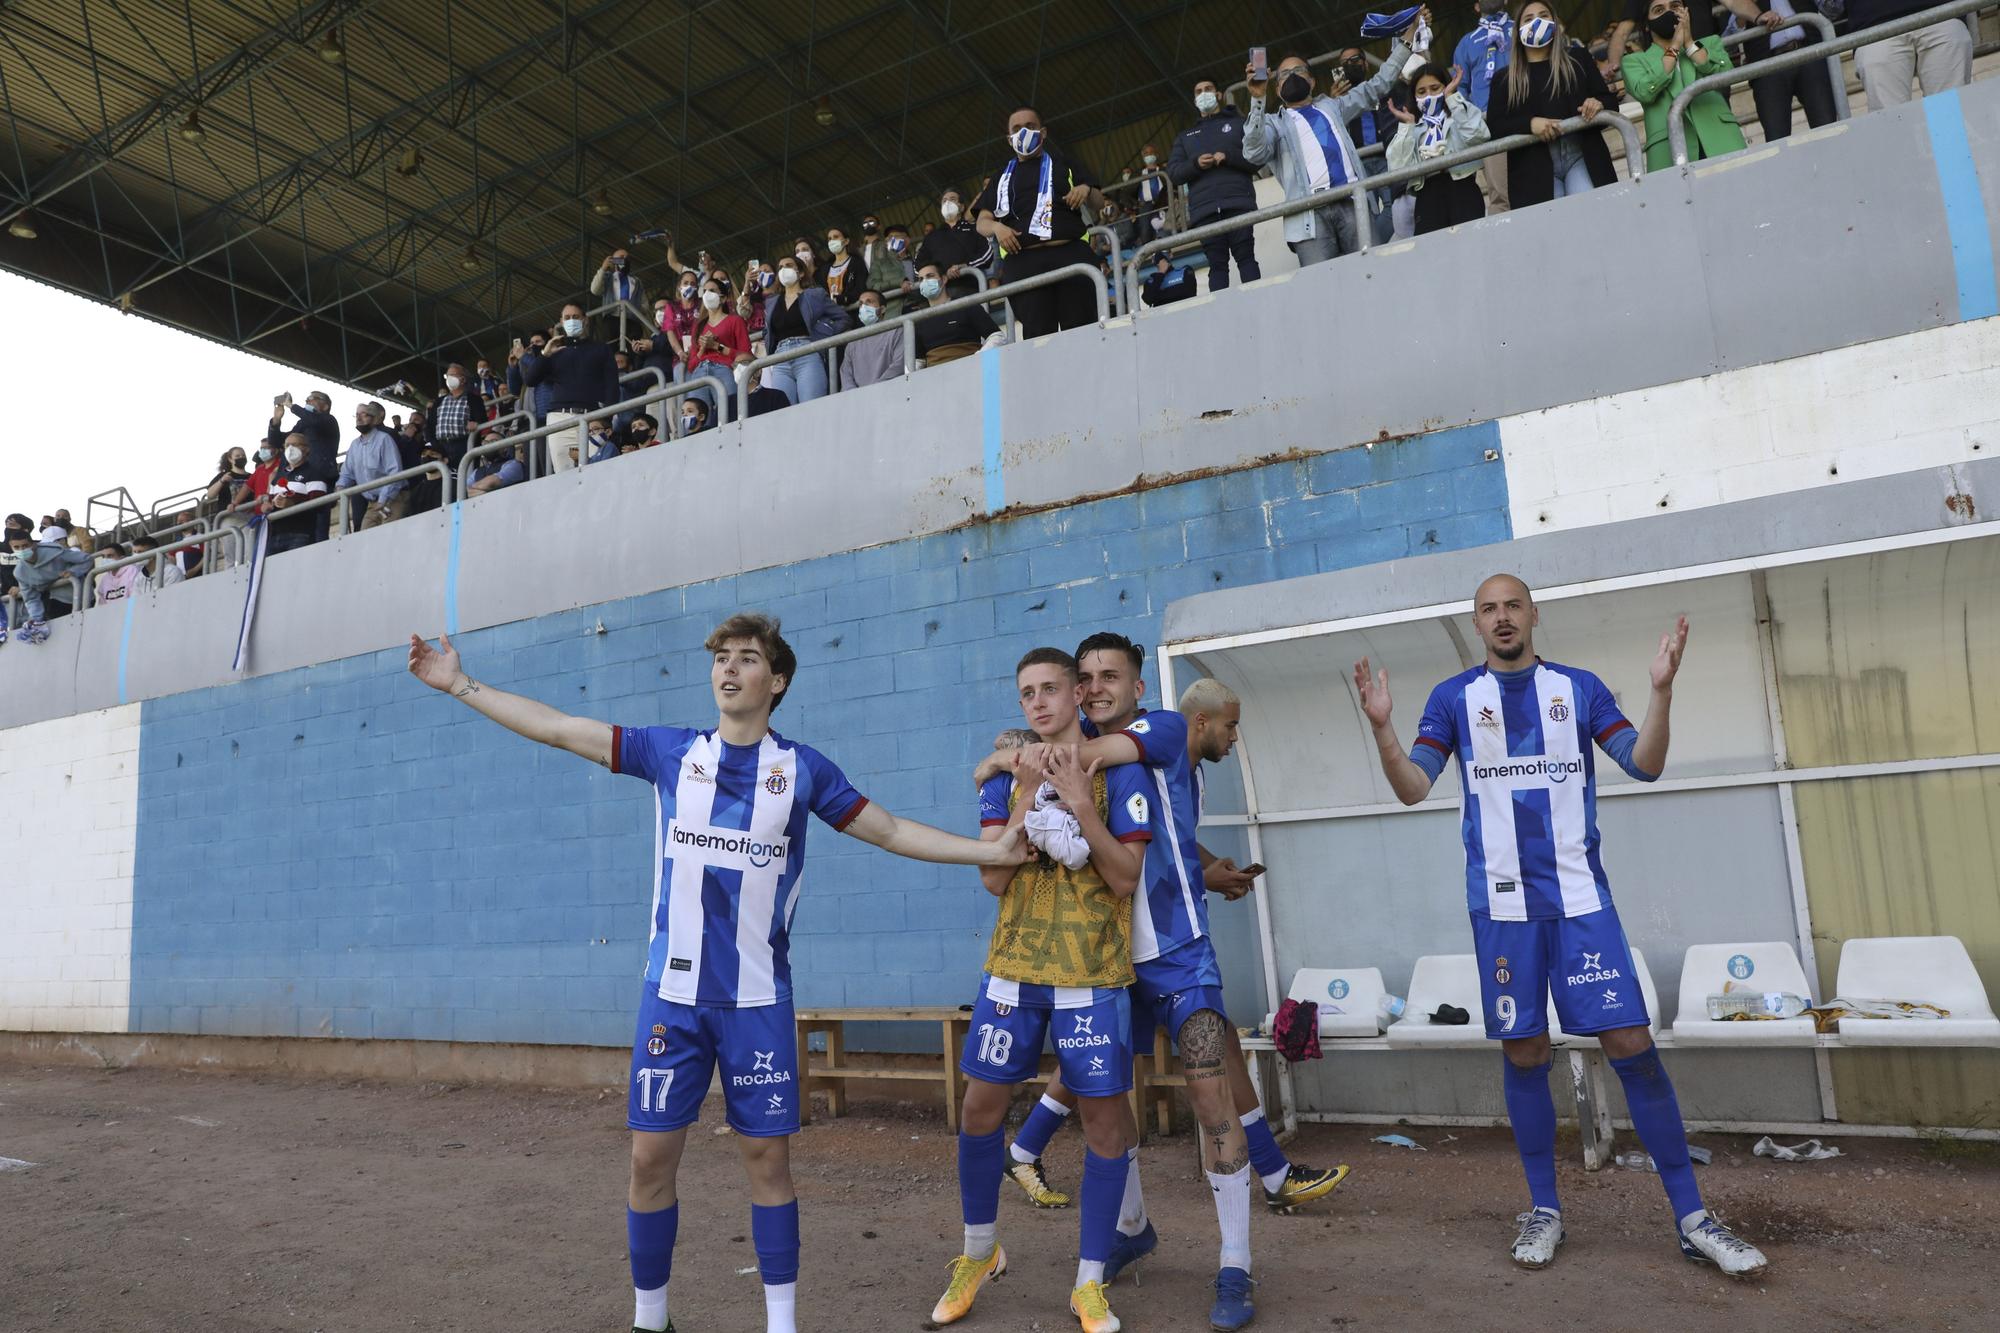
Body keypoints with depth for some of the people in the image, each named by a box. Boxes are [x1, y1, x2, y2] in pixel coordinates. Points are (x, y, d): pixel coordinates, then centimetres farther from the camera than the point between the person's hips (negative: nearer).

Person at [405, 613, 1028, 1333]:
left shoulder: (803, 768, 1)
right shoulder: (671, 751, 4)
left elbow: (891, 831, 7)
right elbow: (558, 728, 7)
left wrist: (992, 849, 1)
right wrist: (460, 684, 6)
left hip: (759, 999, -1)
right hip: (672, 994, 1)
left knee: (767, 1157, 5)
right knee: (652, 1157, 6)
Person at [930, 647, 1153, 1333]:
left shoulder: (1120, 771, -3)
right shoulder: (1006, 775, 5)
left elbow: (1126, 880, -8)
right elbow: (993, 878, -3)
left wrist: (1081, 805, -19)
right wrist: (1027, 800, -14)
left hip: (1093, 972, -3)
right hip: (1014, 965, 3)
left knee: (1104, 1114, 2)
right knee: (981, 1104, 6)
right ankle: (979, 1254, 30)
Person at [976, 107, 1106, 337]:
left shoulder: (1063, 163, 22)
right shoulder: (1002, 177, 25)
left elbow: (1099, 202, 19)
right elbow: (982, 222, 19)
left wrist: (1086, 189, -3)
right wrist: (997, 227, -5)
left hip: (1070, 254, -1)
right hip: (1022, 262, 1)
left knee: (1082, 328, -12)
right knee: (1037, 335, -9)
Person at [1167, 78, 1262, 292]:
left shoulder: (1238, 124, 21)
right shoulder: (1184, 137, 28)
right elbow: (1173, 173, 14)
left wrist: (1229, 156, -8)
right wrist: (1195, 164, -6)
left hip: (1238, 203, -2)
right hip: (1204, 210, 2)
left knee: (1246, 258, -13)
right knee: (1217, 265, -9)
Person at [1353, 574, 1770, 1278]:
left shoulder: (1579, 687, 8)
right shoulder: (1454, 698, 5)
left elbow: (1645, 765, 2)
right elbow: (1412, 787, -3)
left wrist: (1662, 689, -12)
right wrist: (1381, 724, -18)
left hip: (1580, 895, 0)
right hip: (1502, 901, 0)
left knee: (1631, 1044, -3)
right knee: (1524, 1054, 6)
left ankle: (1691, 1217, 10)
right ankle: (1543, 1209, 21)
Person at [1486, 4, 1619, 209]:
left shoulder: (1577, 59, 16)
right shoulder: (1505, 79, 12)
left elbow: (1611, 101, 15)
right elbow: (1494, 127, 2)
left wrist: (1598, 104, -10)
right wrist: (1530, 123, -16)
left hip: (1582, 156, 1)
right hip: (1534, 167, -1)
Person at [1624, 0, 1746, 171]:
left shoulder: (1710, 43, 25)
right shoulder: (1634, 61, 18)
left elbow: (1726, 74, 5)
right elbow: (1644, 92, -3)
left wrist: (1689, 43, 8)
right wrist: (1674, 48, 3)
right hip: (1670, 148, -2)